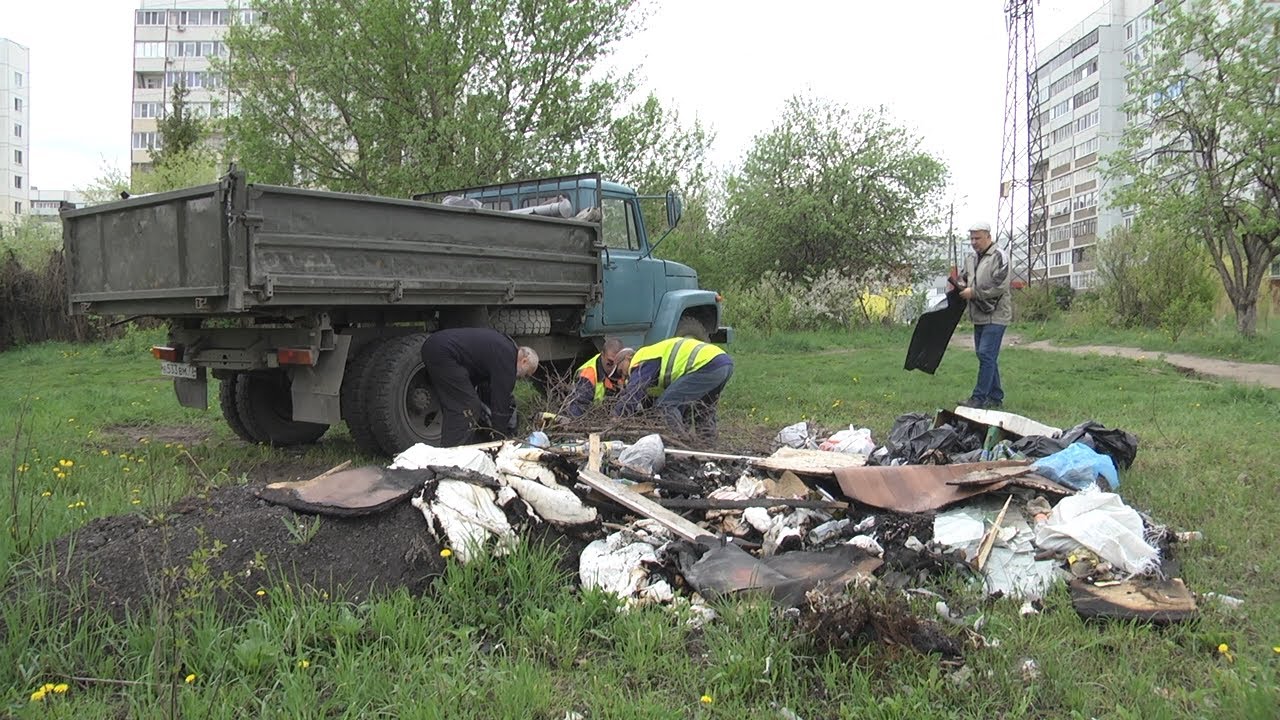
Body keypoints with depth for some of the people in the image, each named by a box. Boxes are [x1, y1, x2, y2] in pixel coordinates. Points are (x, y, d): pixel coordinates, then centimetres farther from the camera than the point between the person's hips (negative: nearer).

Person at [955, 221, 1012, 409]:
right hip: (979, 316, 8)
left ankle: (979, 398, -9)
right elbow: (964, 278, 24)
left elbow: (999, 286, -19)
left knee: (986, 355, -11)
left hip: (995, 315, -8)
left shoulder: (998, 257, -11)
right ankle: (995, 397, 21)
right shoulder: (971, 259, 14)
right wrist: (961, 286, 0)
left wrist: (973, 292, -17)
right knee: (988, 357, 13)